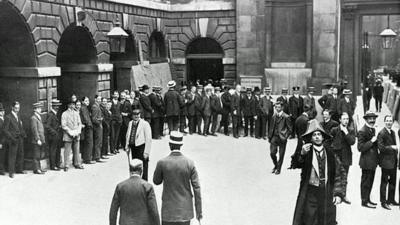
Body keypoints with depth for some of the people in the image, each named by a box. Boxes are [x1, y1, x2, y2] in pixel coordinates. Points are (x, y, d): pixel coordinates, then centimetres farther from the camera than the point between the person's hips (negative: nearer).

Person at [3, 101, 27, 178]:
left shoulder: (18, 117, 16)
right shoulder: (8, 117, -7)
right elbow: (5, 130, -10)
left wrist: (24, 134, 8)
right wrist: (11, 138, -17)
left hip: (20, 139, 7)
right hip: (13, 140, -7)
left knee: (20, 154, 11)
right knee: (12, 156, -4)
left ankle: (19, 169, 22)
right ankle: (11, 172, 0)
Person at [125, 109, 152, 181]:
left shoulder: (145, 124, -11)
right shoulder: (130, 123, 8)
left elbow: (148, 139, -13)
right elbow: (128, 135, 20)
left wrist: (146, 152, -15)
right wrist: (127, 147, 14)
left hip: (141, 147, -6)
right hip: (133, 147, 6)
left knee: (143, 167, 0)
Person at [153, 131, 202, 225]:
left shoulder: (162, 163, -11)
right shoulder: (190, 163, -9)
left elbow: (156, 182, 6)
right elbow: (196, 188, -7)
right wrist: (199, 210, 0)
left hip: (169, 210, -1)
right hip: (185, 210, 1)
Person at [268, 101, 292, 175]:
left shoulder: (286, 117, -8)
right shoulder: (274, 116, 9)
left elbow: (290, 129, -5)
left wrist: (285, 136, -11)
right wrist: (269, 136, 11)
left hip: (282, 138, -4)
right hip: (274, 137, 4)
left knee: (281, 155, 3)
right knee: (272, 153, -1)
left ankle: (278, 169, 18)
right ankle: (275, 165, 25)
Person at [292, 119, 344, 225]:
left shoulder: (330, 155, 5)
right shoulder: (307, 152, -2)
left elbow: (338, 175, 6)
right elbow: (296, 164, -17)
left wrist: (338, 193, 0)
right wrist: (302, 154, -34)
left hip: (327, 195, 2)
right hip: (309, 194, -2)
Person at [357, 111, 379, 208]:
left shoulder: (373, 129, 13)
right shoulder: (362, 131, -15)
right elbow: (360, 147, -20)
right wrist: (371, 141, -24)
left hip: (373, 161, 9)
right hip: (366, 161, -9)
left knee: (370, 181, 16)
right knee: (366, 182, 0)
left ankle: (367, 199, 27)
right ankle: (364, 201, 8)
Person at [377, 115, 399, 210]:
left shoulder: (392, 132, 13)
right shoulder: (381, 133, -14)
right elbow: (381, 147, -21)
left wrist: (396, 152, 12)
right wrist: (392, 147, -23)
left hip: (393, 161, 8)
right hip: (386, 161, -8)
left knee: (393, 181, 15)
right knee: (384, 182, 1)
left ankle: (391, 199, 28)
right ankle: (383, 202, 9)